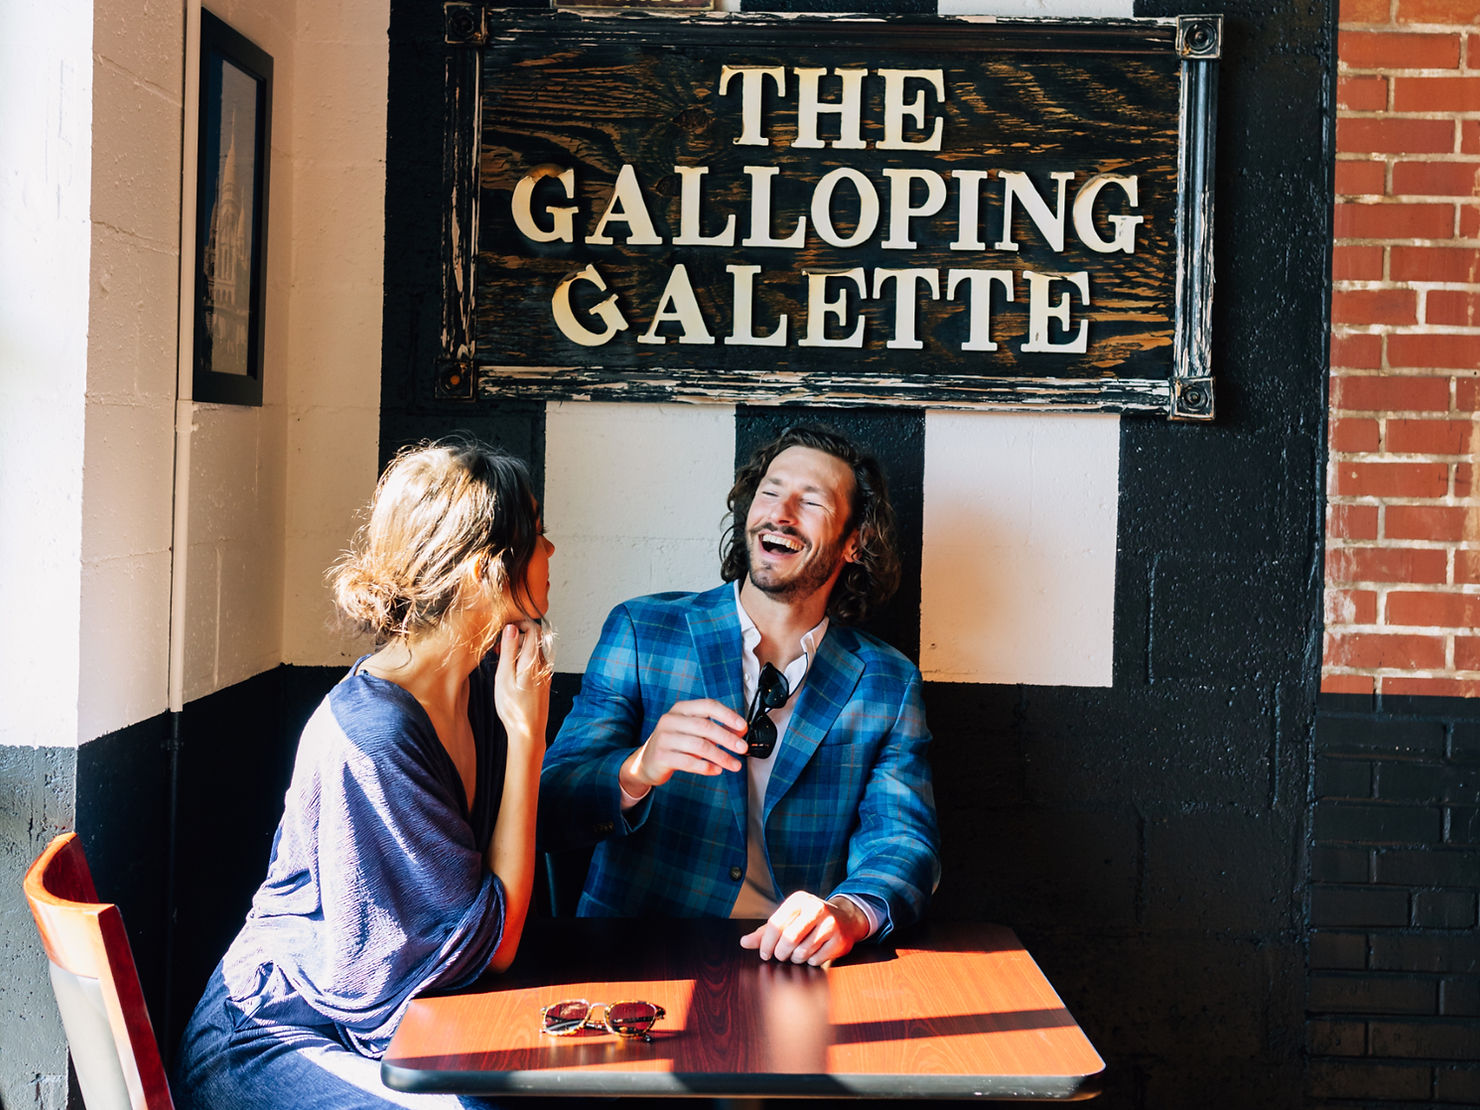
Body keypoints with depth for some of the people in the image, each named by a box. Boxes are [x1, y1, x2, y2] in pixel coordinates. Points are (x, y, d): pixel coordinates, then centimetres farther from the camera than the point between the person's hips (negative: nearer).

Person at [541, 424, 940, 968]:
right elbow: (548, 808, -4)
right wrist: (636, 772, -27)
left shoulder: (889, 684, 8)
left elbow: (903, 837, -1)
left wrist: (848, 913, -25)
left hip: (799, 966, 1)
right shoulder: (639, 631, 3)